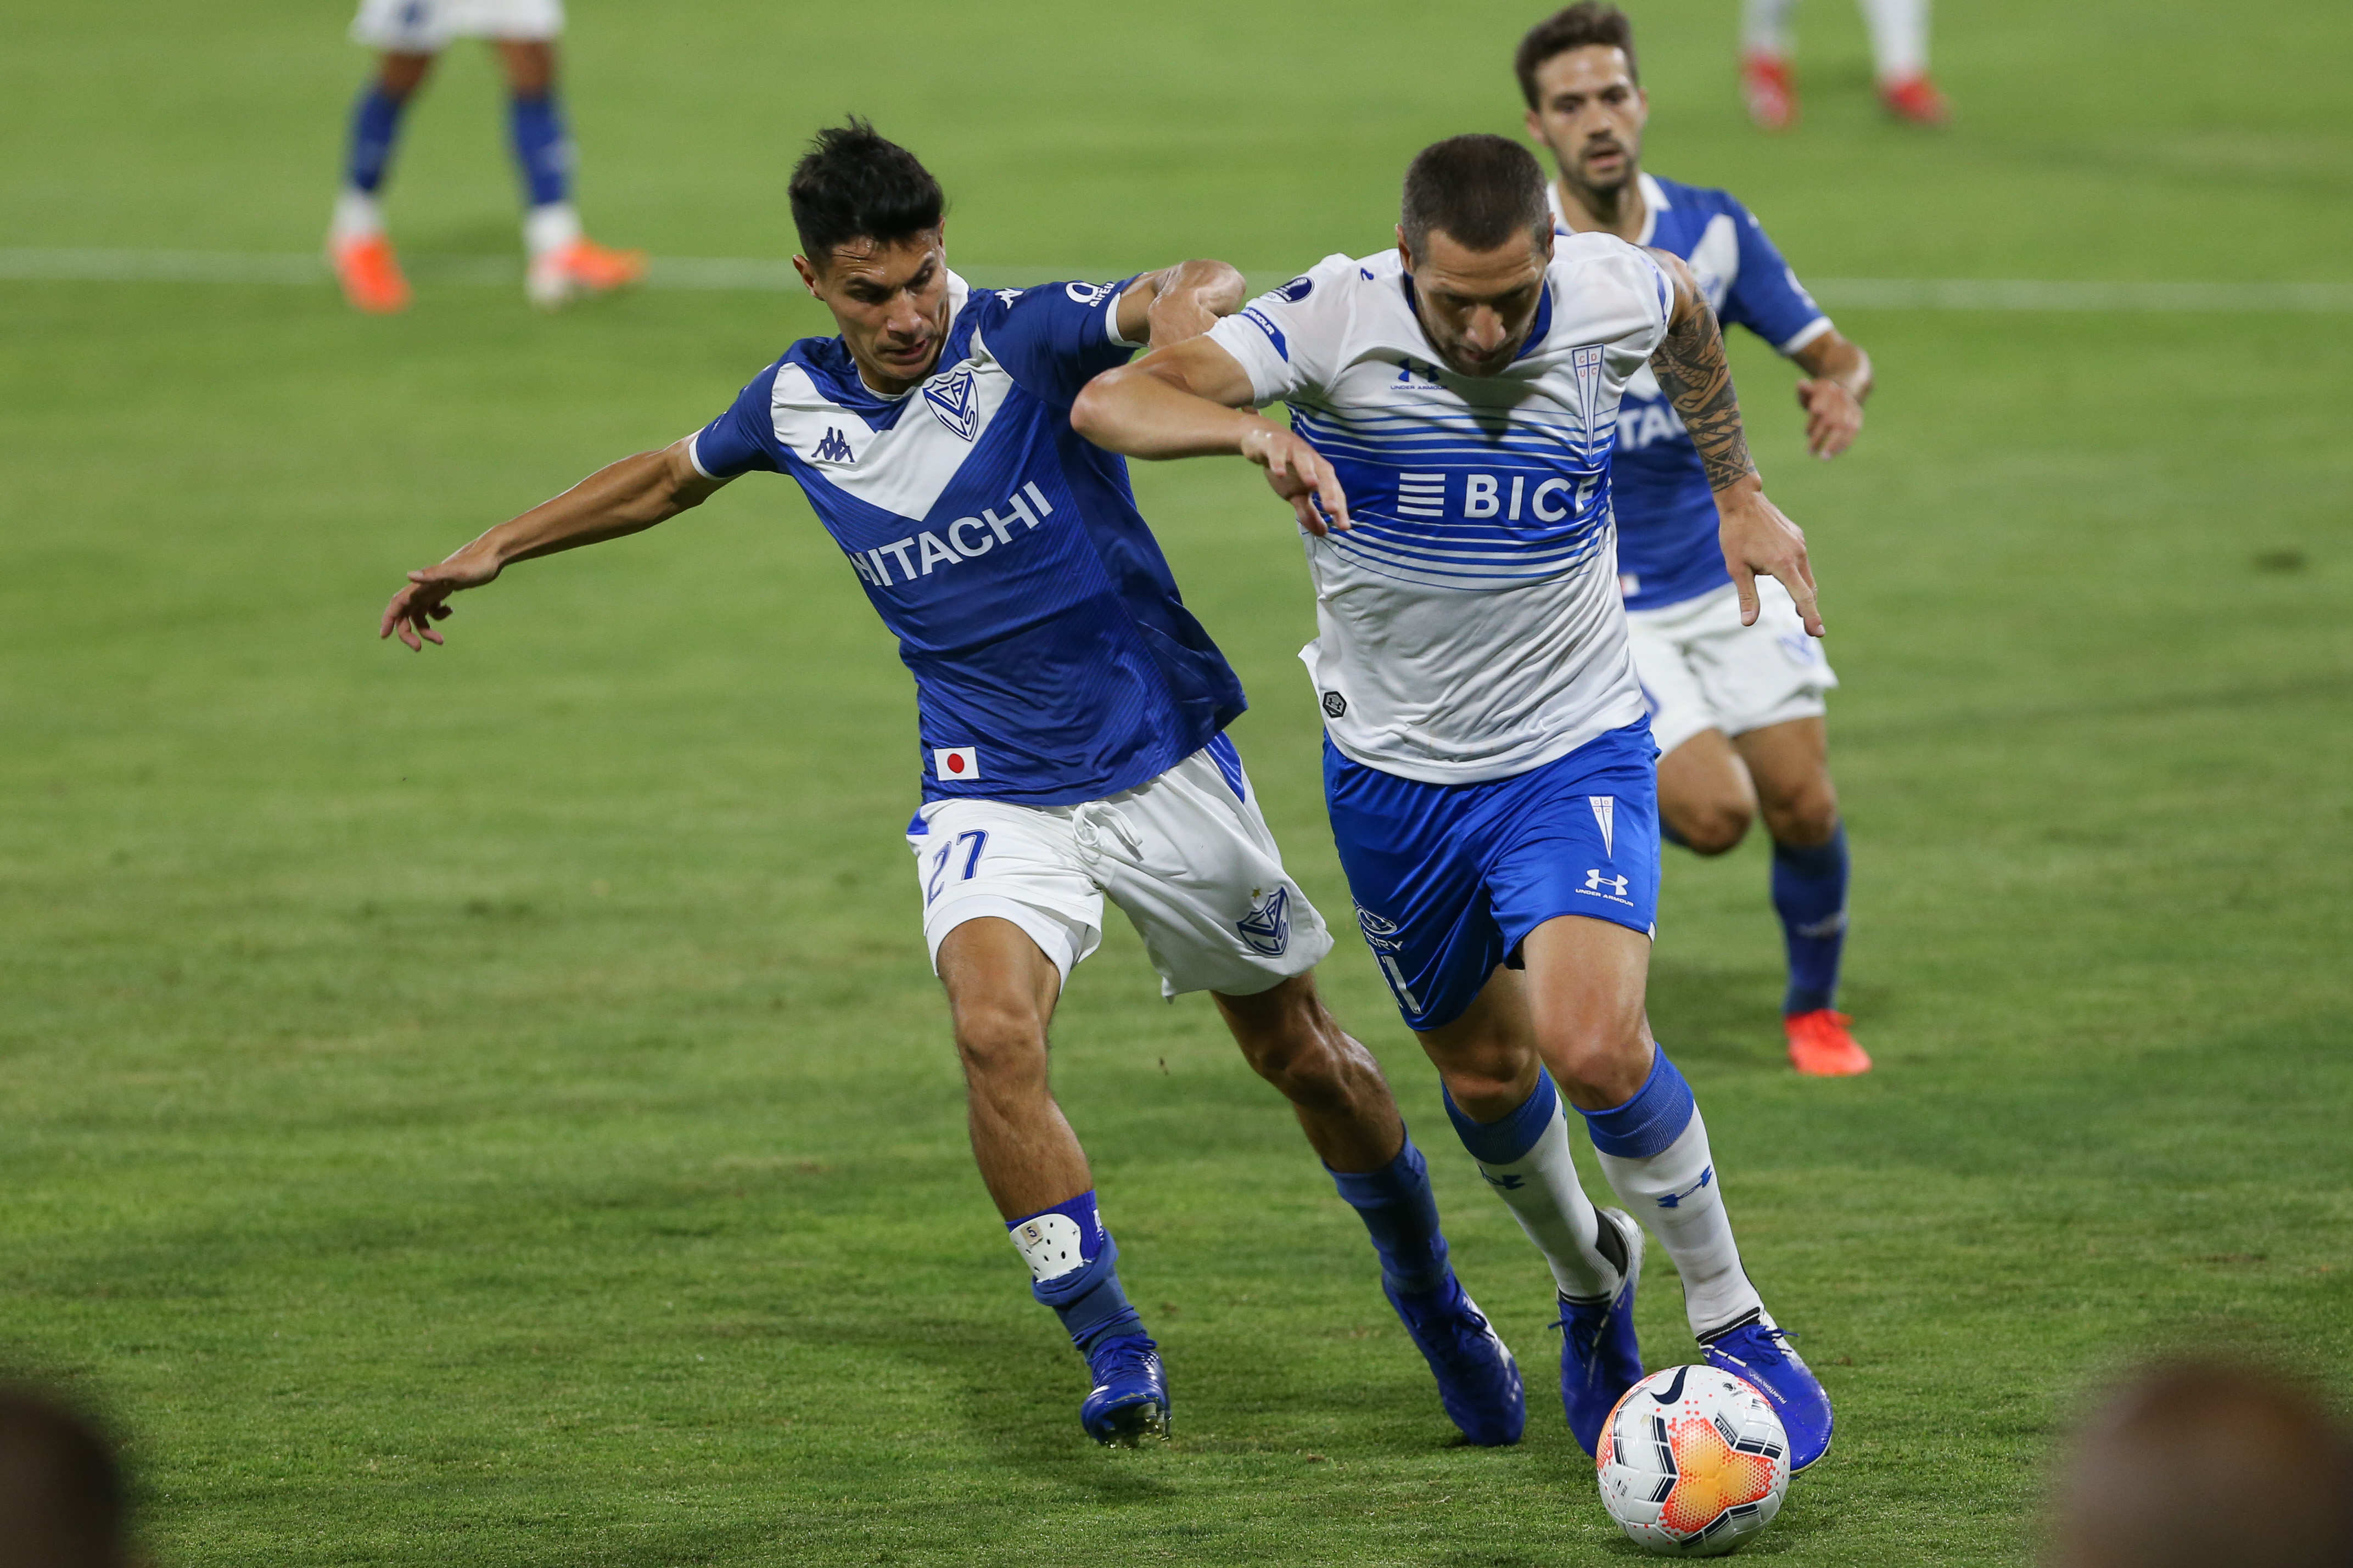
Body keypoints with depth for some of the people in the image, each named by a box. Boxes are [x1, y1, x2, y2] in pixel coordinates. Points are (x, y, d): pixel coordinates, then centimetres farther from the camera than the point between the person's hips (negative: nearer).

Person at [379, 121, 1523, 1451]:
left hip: (1165, 765, -2)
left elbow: (1202, 290, -34)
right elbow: (671, 476, 20)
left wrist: (1185, 309, -58)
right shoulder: (800, 403, -1)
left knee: (1300, 1054, 12)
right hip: (994, 792, 2)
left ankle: (1431, 1294, 38)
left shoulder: (1023, 339, -15)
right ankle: (1117, 1352, -17)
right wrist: (492, 553, 24)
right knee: (995, 1030, -27)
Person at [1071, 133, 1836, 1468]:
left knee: (1594, 1046, -22)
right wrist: (1253, 429, -53)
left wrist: (1742, 498, 16)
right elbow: (1110, 404, -35)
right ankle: (1589, 1279, 47)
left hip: (1575, 749, -1)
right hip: (1396, 768, 1)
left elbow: (1691, 317, 11)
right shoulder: (1336, 321, -23)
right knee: (1485, 1072, 16)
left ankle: (1734, 1322, -2)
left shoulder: (1611, 294, -16)